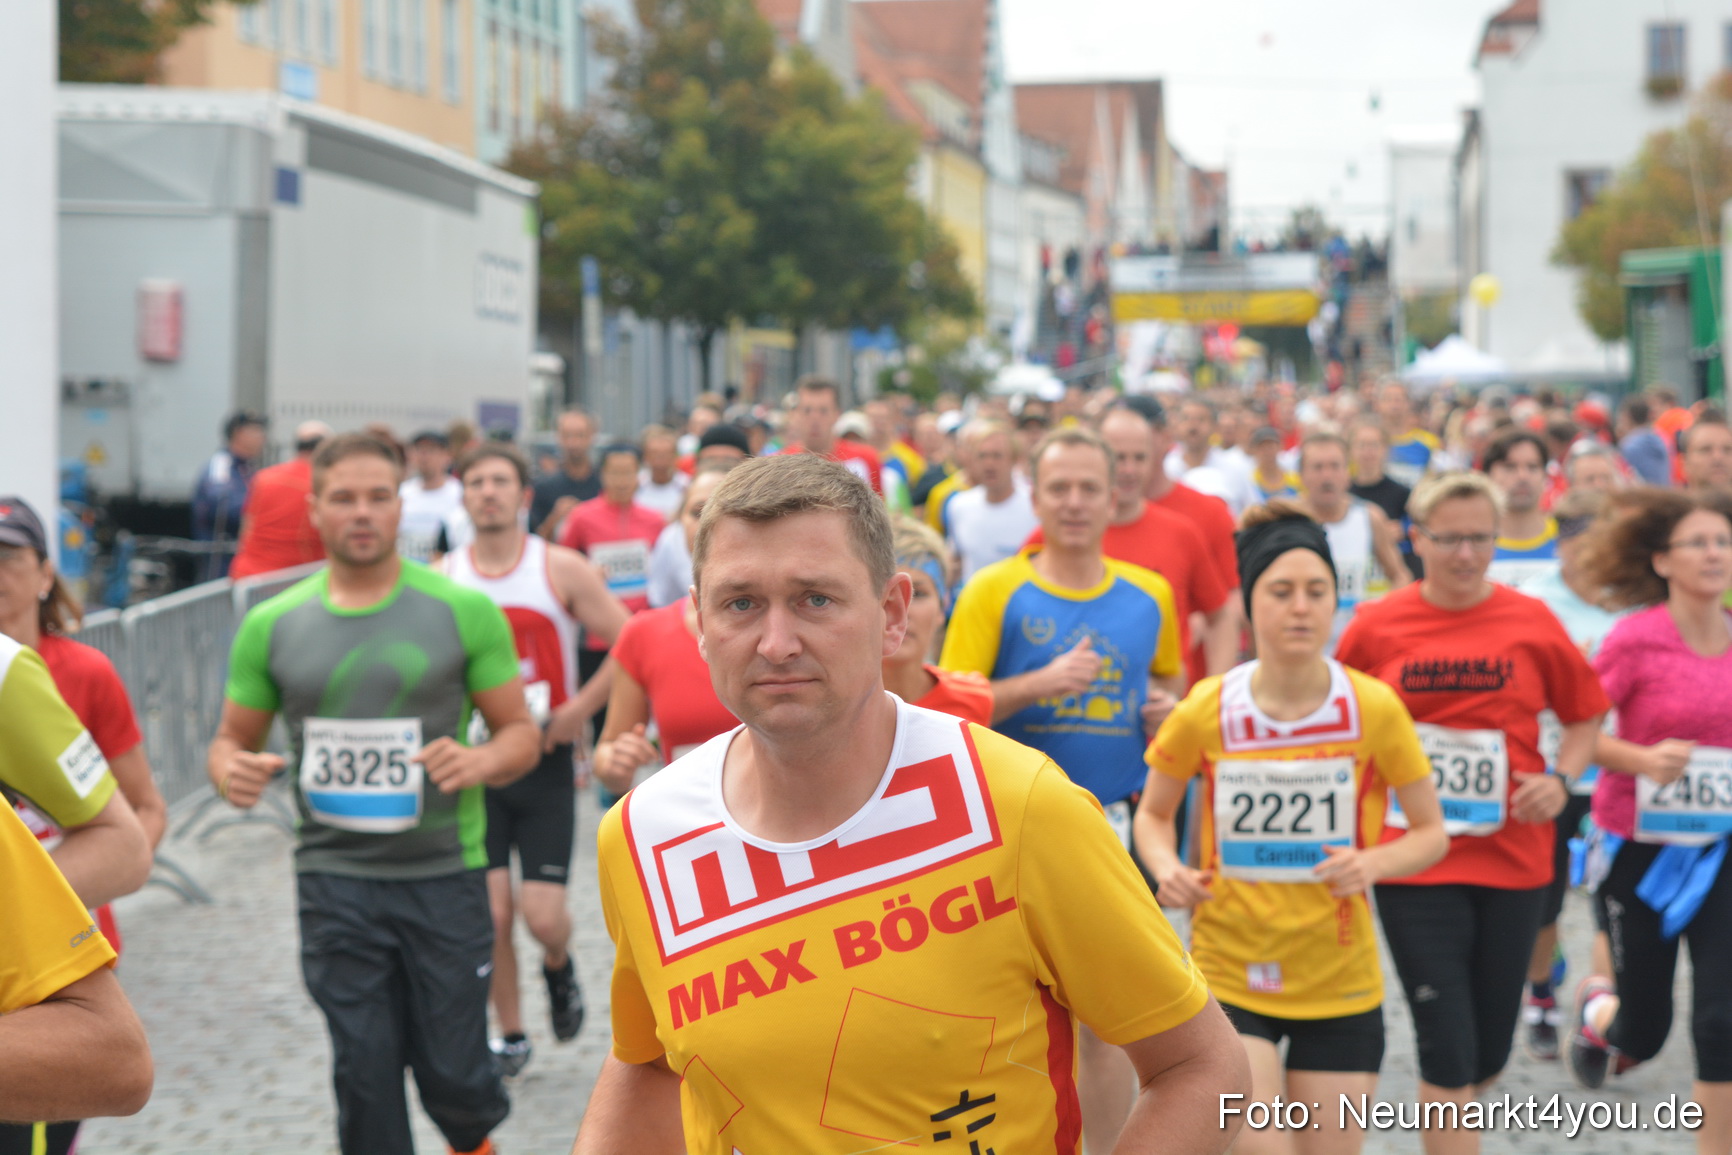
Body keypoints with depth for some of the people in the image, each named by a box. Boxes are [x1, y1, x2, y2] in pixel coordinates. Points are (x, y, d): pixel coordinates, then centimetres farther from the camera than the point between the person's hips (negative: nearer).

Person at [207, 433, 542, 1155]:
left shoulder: (462, 610, -1)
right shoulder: (272, 624, 5)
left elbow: (521, 732, 3)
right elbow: (233, 738, 13)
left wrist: (480, 762, -20)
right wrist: (230, 771, -11)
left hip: (444, 872, -1)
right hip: (333, 878, 1)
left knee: (454, 1074, 4)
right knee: (364, 1078, 2)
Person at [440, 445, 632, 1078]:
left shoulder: (562, 569, -3)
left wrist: (582, 708, -12)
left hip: (545, 761, -1)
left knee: (543, 915, -7)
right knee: (490, 912, -3)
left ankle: (559, 968, 29)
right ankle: (510, 1035, 17)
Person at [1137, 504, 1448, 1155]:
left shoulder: (1374, 708, -8)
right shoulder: (1205, 712, -7)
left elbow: (1432, 833, 2)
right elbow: (1153, 814, 10)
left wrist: (1374, 862, -19)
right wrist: (1168, 869, -12)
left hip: (1341, 984, 1)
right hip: (1228, 973, -1)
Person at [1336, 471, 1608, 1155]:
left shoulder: (1531, 622, -2)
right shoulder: (1376, 627, -3)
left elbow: (1584, 716, 10)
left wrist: (1563, 779, -7)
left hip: (1513, 860, 2)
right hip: (1414, 862, -2)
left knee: (1490, 1052, 12)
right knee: (1448, 1051, -6)